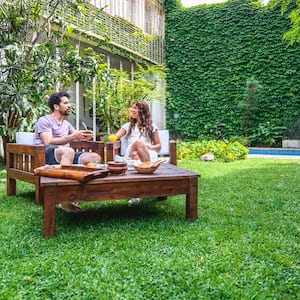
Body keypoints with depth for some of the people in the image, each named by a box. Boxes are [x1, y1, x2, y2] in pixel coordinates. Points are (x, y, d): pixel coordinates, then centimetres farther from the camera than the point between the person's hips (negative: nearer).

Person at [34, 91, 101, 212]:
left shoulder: (66, 124, 27)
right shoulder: (44, 120, 2)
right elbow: (48, 142, -14)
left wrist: (84, 137, -1)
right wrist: (73, 136, -20)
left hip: (64, 155, 7)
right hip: (46, 155, -7)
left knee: (95, 157, -13)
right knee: (68, 151, -40)